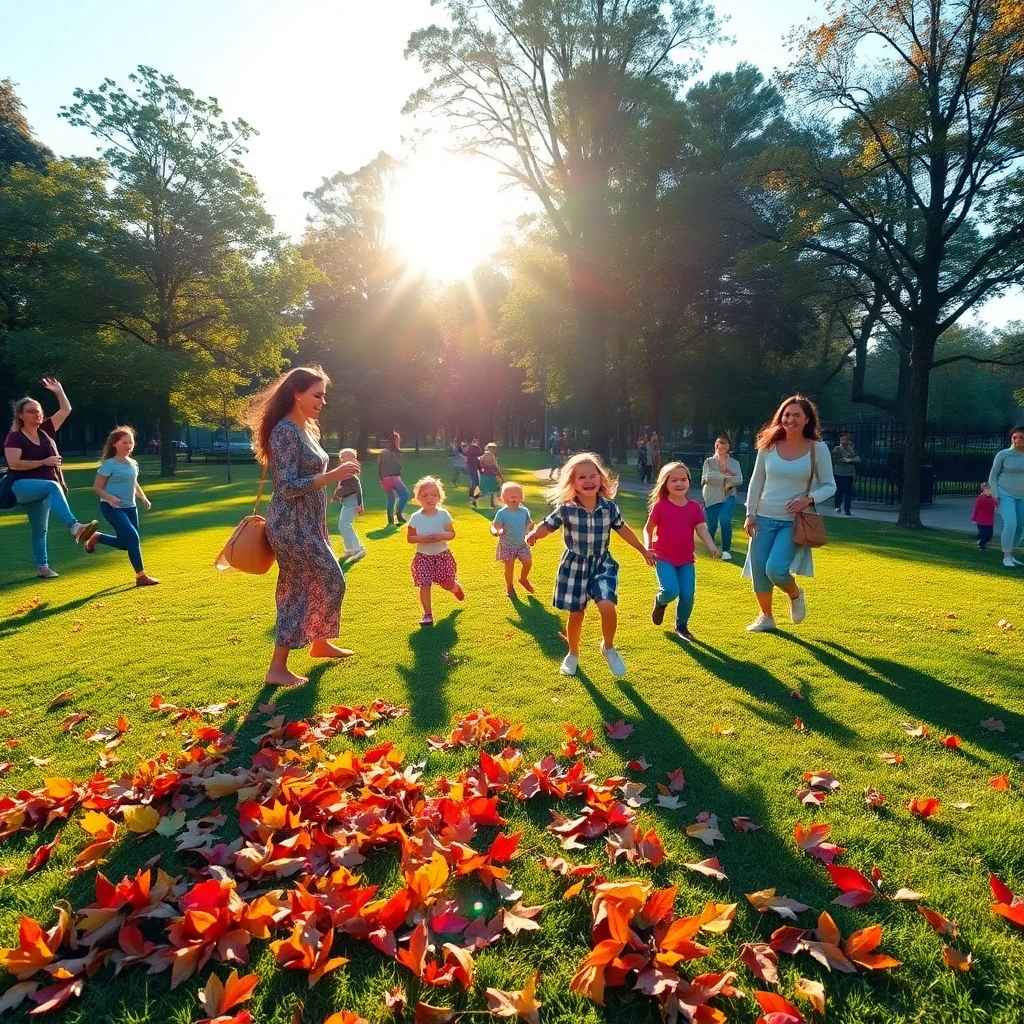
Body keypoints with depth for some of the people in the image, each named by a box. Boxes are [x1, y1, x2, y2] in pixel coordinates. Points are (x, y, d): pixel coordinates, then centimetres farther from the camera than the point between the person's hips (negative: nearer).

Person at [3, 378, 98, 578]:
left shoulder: (45, 430, 8)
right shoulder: (14, 437, -7)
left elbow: (66, 410, 11)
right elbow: (14, 464, -17)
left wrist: (59, 391, 4)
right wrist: (44, 462, -18)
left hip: (42, 489, 7)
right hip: (23, 486, -7)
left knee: (40, 530, 13)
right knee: (52, 486, -39)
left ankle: (42, 567, 22)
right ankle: (75, 527, -58)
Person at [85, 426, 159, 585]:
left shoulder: (133, 463, 9)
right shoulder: (109, 464, -12)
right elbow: (97, 487, -11)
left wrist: (144, 499, 14)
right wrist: (109, 498, -27)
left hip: (130, 507, 8)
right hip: (112, 508, -8)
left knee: (125, 543, 12)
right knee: (132, 537, -18)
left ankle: (97, 537, 38)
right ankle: (141, 576, -11)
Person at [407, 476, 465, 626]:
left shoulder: (443, 514, -6)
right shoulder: (415, 517, -8)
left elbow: (452, 534, -3)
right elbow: (409, 538, -4)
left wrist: (441, 536, -23)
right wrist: (423, 539, -22)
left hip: (442, 554, 1)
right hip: (423, 556, -1)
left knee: (448, 584, 8)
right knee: (425, 585, -6)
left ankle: (457, 587, 45)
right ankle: (428, 614, 8)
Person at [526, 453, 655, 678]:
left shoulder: (609, 507, -6)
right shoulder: (565, 509, -12)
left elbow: (622, 529, 10)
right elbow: (548, 526, -2)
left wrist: (643, 550, 20)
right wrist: (534, 533, -26)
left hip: (602, 564, 1)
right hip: (575, 566, 0)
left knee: (607, 606, -20)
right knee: (576, 615, 10)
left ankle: (608, 648, 9)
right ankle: (573, 655, 37)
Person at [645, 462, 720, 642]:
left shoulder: (694, 507, 2)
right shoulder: (660, 506, -8)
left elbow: (702, 529, -4)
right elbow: (648, 529, 1)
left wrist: (711, 546, -22)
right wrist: (647, 548, -13)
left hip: (686, 560, 4)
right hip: (664, 558, -3)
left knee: (688, 595, -2)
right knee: (671, 591, -21)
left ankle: (681, 626, 24)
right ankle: (660, 602, 17)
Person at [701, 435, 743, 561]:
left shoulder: (734, 463, 4)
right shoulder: (709, 461, 1)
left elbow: (739, 480, -10)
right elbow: (707, 477, -16)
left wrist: (718, 476, -19)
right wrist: (727, 475, -20)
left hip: (728, 496, 0)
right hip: (711, 497, 0)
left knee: (725, 520, -24)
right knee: (712, 525, 4)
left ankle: (726, 550, -9)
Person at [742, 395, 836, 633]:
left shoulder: (818, 449, -5)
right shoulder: (768, 445, 0)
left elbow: (829, 486, 0)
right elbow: (756, 481, 6)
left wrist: (809, 499, -19)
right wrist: (750, 514, 1)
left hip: (794, 521, -3)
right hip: (764, 518, 3)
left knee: (775, 569, -18)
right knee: (759, 571, 4)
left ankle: (795, 594, 18)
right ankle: (766, 617, 27)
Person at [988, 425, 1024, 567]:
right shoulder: (1003, 455, -4)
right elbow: (992, 477, 1)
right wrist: (995, 495, -8)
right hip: (1006, 495, -4)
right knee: (1010, 525, -19)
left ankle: (1010, 555, 22)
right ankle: (1007, 557, -10)